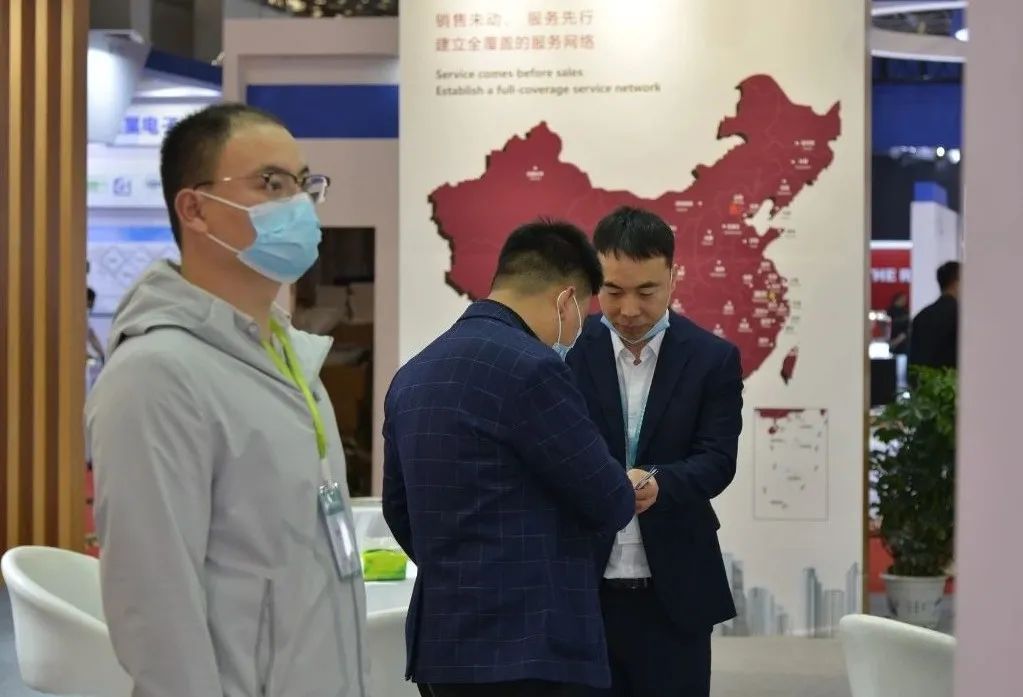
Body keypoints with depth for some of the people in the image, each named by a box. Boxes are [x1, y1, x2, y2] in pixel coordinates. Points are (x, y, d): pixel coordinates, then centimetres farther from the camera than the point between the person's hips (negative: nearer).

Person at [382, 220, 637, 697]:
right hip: (524, 648, -9)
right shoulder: (530, 368, -15)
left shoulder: (413, 373, 11)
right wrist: (624, 493, 12)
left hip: (441, 641, 9)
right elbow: (610, 504, -9)